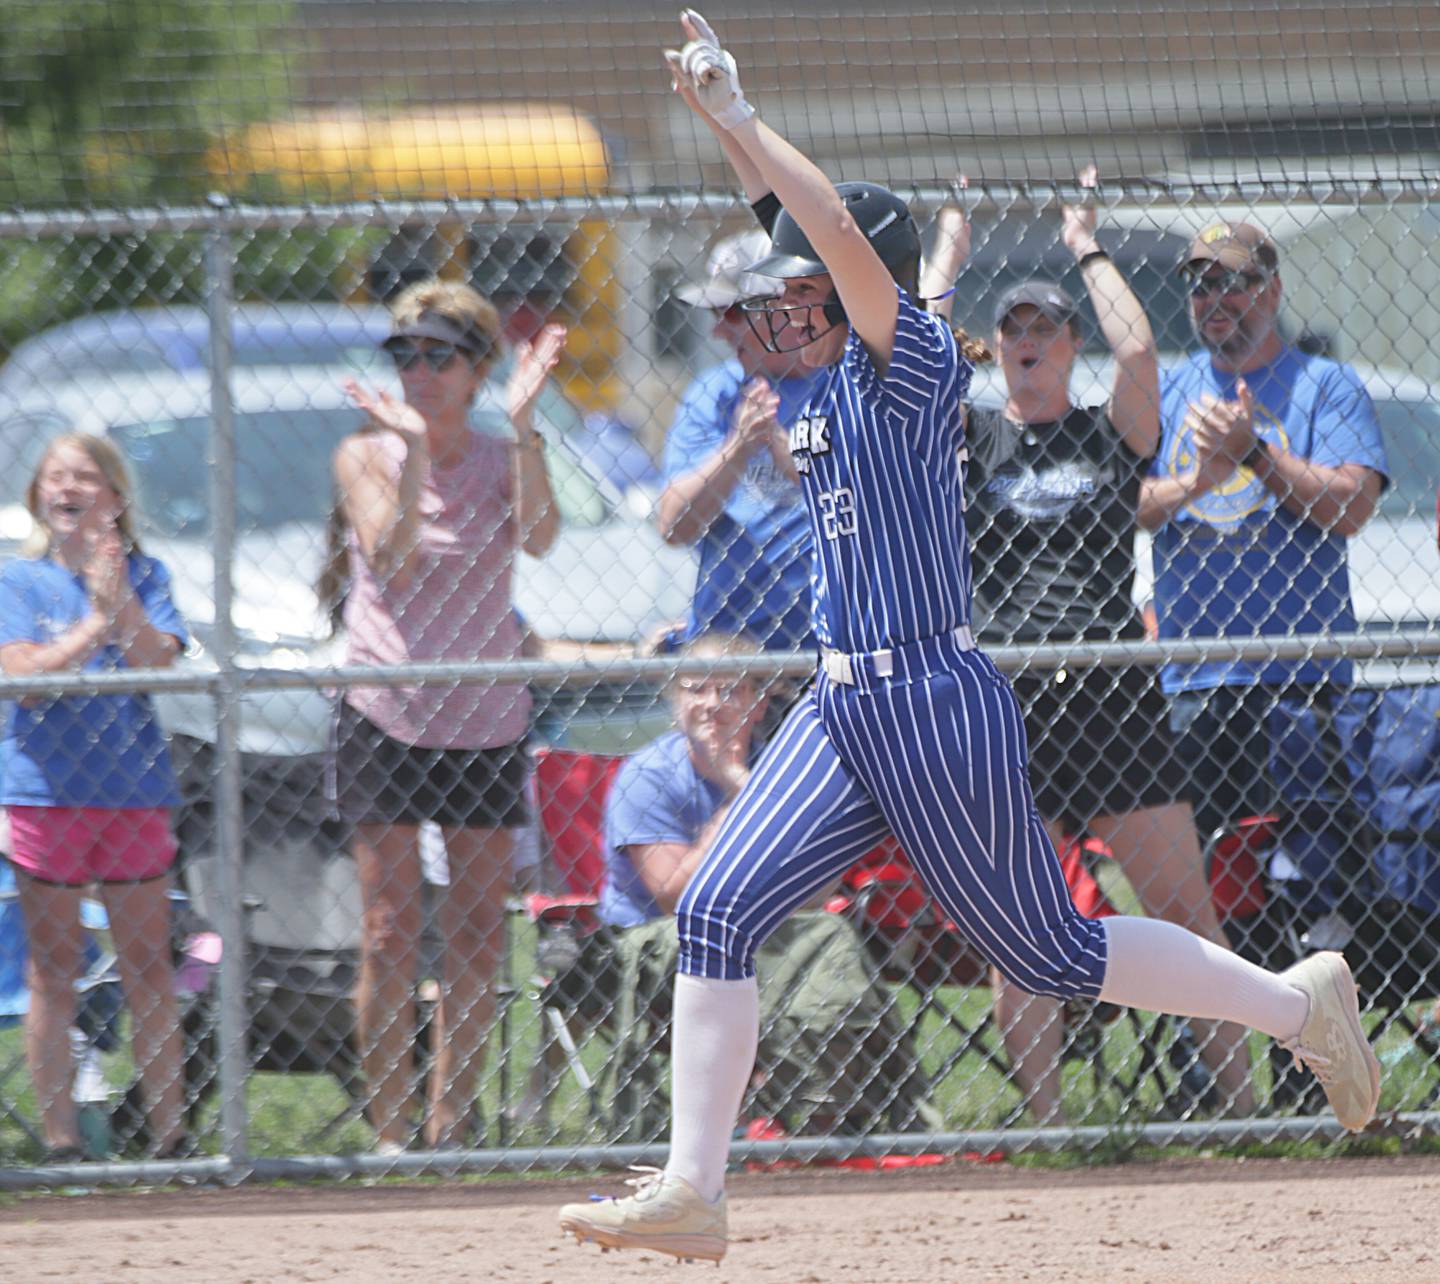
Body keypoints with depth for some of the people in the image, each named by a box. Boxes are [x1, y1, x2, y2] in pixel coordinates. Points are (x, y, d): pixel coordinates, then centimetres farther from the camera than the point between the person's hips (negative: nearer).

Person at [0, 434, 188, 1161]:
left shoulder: (143, 575, 6)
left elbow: (159, 664, -6)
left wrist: (121, 603, -20)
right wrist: (95, 625, -18)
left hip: (133, 789, 1)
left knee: (147, 965, 4)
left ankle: (170, 1132, 9)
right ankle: (60, 1141, 6)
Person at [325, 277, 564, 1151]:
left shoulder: (506, 462, 3)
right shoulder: (367, 457, 1)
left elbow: (538, 538, -17)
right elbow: (393, 559, -15)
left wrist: (523, 427, -25)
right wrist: (412, 456, -26)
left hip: (487, 720, 2)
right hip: (385, 712, -2)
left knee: (479, 937, 2)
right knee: (392, 935, -6)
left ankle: (449, 1128, 9)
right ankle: (390, 1133, -4)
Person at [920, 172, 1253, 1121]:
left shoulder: (1113, 435, 11)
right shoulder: (967, 440, 11)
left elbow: (1137, 350, -6)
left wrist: (1088, 247, 6)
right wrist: (950, 255, 5)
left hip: (1116, 698, 0)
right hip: (1005, 704, 0)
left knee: (1186, 908, -2)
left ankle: (1242, 1103, 3)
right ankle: (1049, 1126, 4)